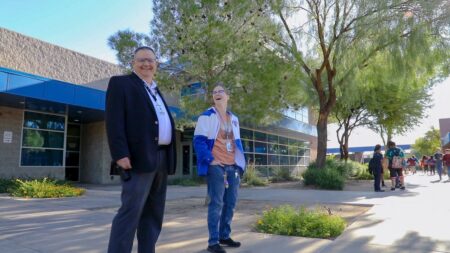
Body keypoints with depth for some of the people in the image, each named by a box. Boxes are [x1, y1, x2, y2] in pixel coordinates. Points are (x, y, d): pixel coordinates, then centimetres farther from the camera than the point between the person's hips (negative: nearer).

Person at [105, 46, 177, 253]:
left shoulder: (156, 91, 24)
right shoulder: (121, 83, 4)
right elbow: (114, 121, -9)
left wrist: (169, 158, 11)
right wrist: (121, 154, -20)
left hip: (162, 158, 8)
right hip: (140, 157, -7)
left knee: (153, 213, 11)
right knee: (131, 211, -9)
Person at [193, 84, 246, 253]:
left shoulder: (234, 119, 18)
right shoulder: (207, 116, -2)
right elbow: (198, 141, -9)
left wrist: (241, 163, 11)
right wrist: (210, 160, -17)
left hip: (233, 167, 7)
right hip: (216, 167, -6)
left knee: (230, 203, 11)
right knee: (216, 203, -6)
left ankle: (224, 236, 26)